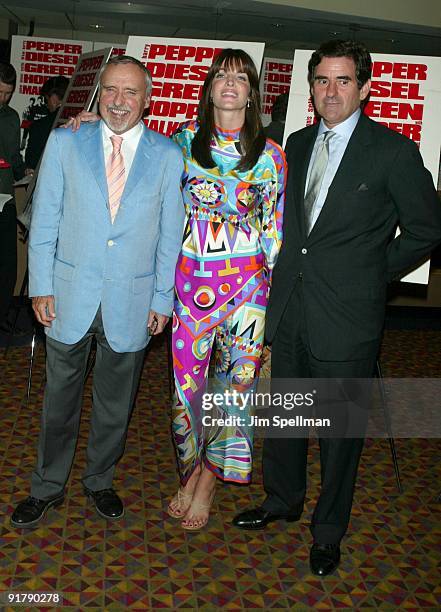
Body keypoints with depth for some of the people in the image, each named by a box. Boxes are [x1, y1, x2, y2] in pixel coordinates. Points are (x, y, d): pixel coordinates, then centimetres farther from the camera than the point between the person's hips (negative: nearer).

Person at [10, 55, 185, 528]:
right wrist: (41, 286, -3)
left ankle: (99, 481, 36)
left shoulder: (168, 156, 0)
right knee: (59, 400, 12)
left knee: (115, 403, 14)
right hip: (70, 295, 0)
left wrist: (162, 299, 0)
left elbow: (170, 234, 2)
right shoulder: (64, 142, 1)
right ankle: (47, 487, 31)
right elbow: (44, 219, 2)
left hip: (131, 301, 0)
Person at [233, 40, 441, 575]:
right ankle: (282, 500, 42)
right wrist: (290, 266, 9)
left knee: (340, 428, 8)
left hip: (346, 315, -5)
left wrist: (374, 272, -3)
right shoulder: (298, 143, 9)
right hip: (289, 306, 6)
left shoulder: (393, 151, -9)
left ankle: (329, 530, 29)